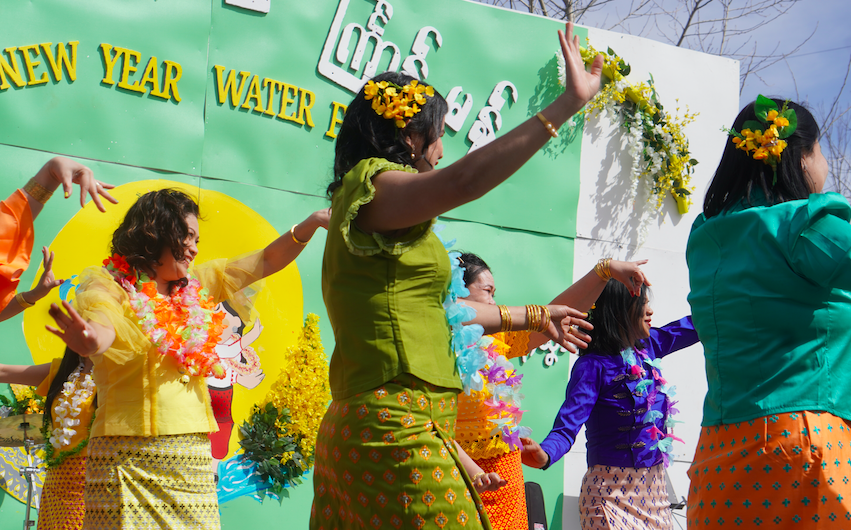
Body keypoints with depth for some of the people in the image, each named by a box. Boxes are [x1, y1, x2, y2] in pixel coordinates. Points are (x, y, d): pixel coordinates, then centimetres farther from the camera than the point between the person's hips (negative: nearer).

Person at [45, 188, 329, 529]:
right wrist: (89, 339, -47)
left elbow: (267, 261, 20)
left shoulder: (196, 286, 15)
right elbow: (102, 329, -23)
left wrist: (312, 223, 8)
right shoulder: (106, 284, -1)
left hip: (194, 457, 5)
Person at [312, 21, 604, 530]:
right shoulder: (374, 186, -7)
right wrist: (567, 105, -25)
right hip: (396, 435, -10)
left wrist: (533, 317, 42)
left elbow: (438, 308, 32)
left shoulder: (360, 211, 24)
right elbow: (462, 181, -27)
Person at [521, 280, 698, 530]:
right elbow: (567, 425, -21)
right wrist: (545, 455, -41)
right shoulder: (594, 366, -14)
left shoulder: (648, 347, 8)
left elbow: (692, 325, 21)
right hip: (613, 489, -7)